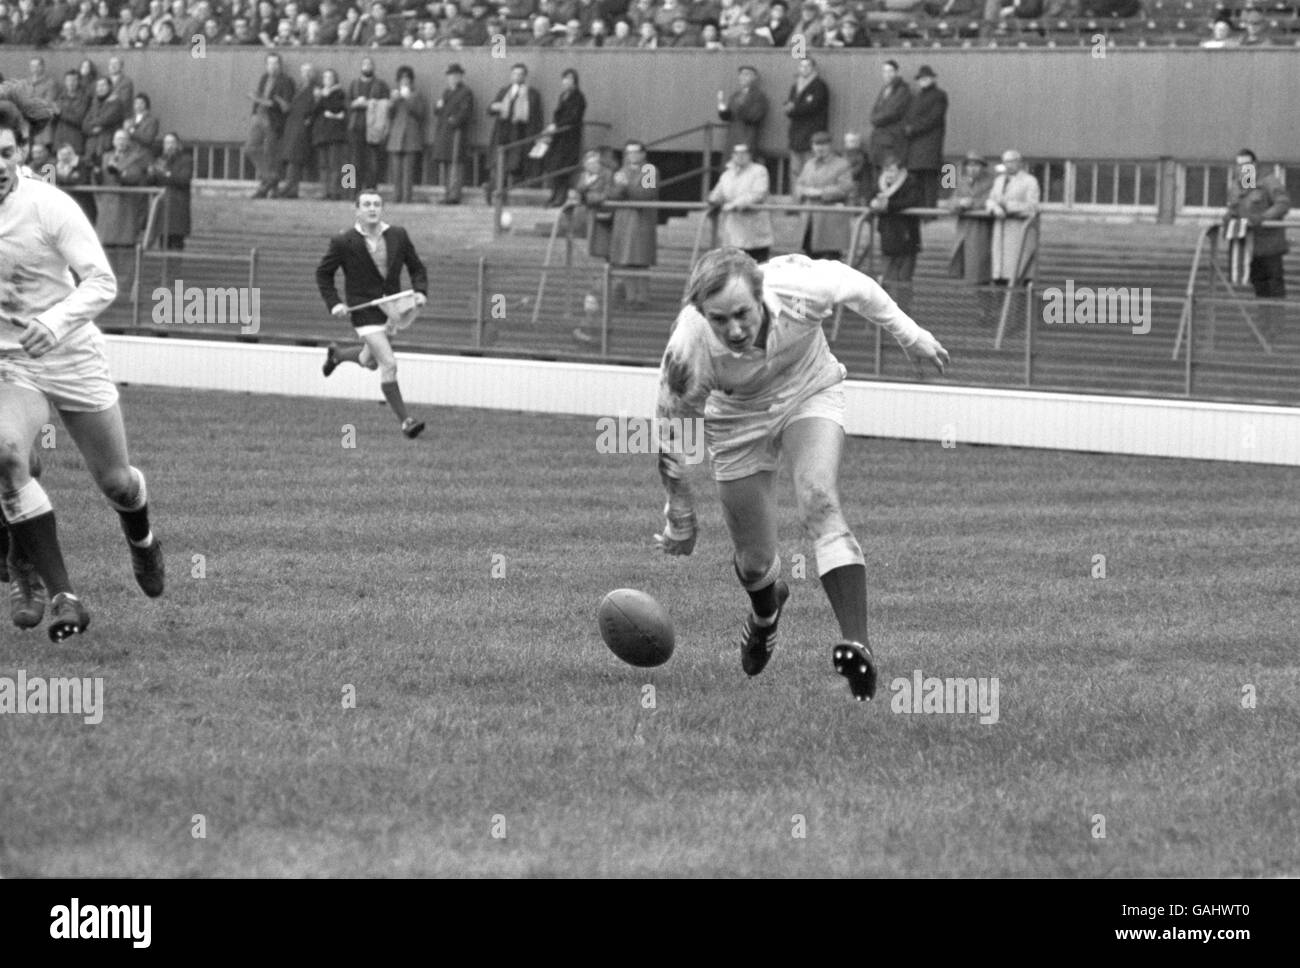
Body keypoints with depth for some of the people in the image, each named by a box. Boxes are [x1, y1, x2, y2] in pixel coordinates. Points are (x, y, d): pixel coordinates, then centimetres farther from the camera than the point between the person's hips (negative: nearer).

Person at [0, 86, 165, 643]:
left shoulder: (48, 206, -17)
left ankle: (141, 541, 49)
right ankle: (58, 592, -20)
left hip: (73, 357, -1)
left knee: (115, 480, 10)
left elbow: (102, 282, -19)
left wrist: (56, 321, -36)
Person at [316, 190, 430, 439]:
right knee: (389, 365, -17)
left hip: (391, 311, 5)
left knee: (370, 362, 25)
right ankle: (405, 421, -11)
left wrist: (421, 292, -11)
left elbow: (416, 268, 8)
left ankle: (337, 354, 57)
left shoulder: (398, 236, -2)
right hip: (365, 313, -5)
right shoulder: (344, 242, -10)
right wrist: (333, 303, -10)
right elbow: (323, 273, 2)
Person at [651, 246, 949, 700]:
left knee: (820, 505, -27)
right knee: (754, 560, 5)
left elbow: (855, 286, -10)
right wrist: (680, 521, -6)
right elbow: (669, 438, -17)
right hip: (738, 418, 0)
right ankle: (766, 611, 44)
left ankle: (857, 643, -36)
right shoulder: (687, 354, -36)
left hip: (810, 392, 0)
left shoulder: (801, 289, -36)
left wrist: (909, 333, 5)